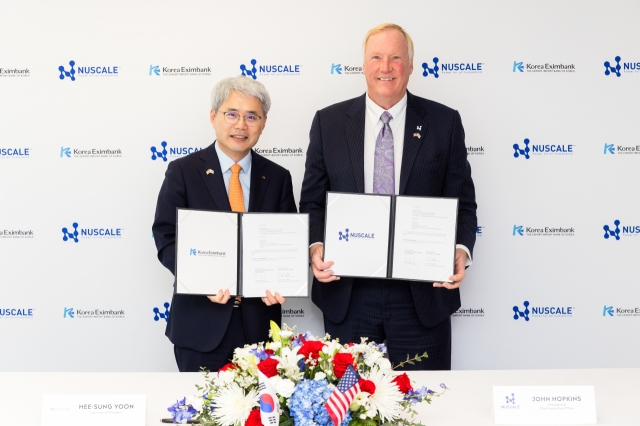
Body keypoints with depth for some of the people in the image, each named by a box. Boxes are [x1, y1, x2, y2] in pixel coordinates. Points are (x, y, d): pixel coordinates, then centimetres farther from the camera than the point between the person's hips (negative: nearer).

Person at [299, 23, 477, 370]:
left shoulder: (444, 122, 3)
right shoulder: (328, 122, 5)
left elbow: (463, 202, 4)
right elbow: (312, 201, 7)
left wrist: (461, 251, -14)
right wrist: (316, 247, -11)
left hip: (422, 298, 0)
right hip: (347, 296, 1)